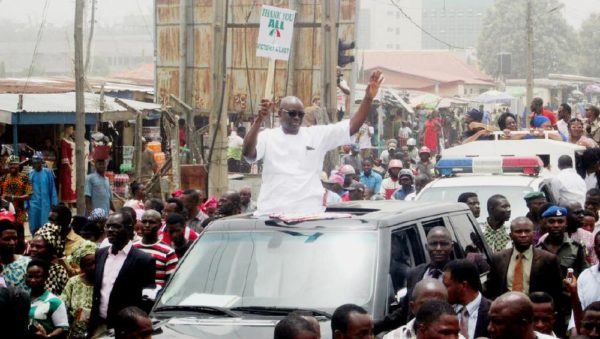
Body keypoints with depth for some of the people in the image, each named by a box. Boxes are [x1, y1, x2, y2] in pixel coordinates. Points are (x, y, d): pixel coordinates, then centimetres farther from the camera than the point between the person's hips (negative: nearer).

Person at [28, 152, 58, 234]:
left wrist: (54, 203, 0)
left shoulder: (48, 173, -1)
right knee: (34, 227, 5)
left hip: (45, 204, -1)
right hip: (33, 205, 1)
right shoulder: (30, 174, 2)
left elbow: (52, 188, 3)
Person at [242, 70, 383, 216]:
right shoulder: (268, 137, 5)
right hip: (271, 212, -1)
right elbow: (248, 153, -13)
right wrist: (259, 120, -27)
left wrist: (368, 98, -7)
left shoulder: (317, 134, 11)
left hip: (309, 213, 1)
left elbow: (352, 126, 6)